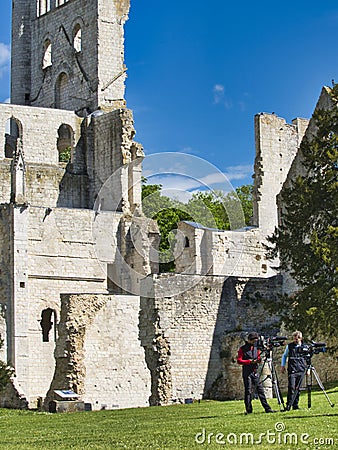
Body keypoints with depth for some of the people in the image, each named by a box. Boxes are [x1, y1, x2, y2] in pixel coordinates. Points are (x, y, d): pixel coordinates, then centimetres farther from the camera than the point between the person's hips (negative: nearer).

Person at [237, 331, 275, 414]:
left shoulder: (256, 348, 15)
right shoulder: (243, 349, -1)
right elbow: (239, 361, -7)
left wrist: (259, 360, -6)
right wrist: (250, 361, -17)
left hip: (255, 372, 5)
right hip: (247, 372, -5)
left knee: (260, 390, 1)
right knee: (248, 391, -3)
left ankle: (267, 408, -1)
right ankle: (248, 410, 1)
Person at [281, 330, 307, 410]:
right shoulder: (289, 346, 4)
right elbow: (284, 356, 18)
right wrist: (282, 366, 10)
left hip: (301, 370, 2)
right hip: (292, 370, -2)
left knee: (298, 388, 4)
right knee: (291, 388, -11)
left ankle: (295, 405, 11)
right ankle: (289, 405, -8)